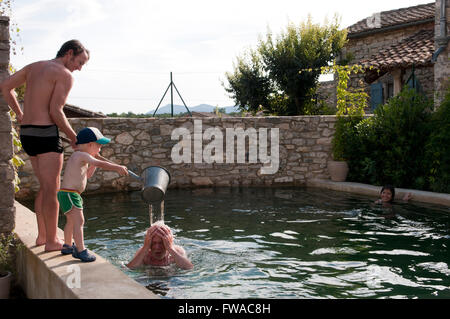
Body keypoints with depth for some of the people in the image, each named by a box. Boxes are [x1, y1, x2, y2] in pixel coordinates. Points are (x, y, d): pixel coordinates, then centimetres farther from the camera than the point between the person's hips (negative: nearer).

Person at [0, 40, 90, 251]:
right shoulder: (65, 75, -8)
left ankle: (42, 235, 23)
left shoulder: (34, 67, 16)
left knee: (45, 187, 18)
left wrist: (20, 115, 20)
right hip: (46, 133, -8)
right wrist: (73, 137, -6)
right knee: (52, 189, -1)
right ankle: (51, 241, 5)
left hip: (26, 132, 9)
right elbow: (55, 111, -17)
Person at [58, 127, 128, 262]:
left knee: (71, 221, 23)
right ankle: (80, 250, -19)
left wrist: (94, 162, 14)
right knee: (79, 220, -16)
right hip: (69, 194, -11)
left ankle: (67, 246, 39)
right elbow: (101, 164, -28)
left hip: (70, 194, 11)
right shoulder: (82, 155, -15)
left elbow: (87, 175, 25)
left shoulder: (79, 157, 17)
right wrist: (118, 167, -31)